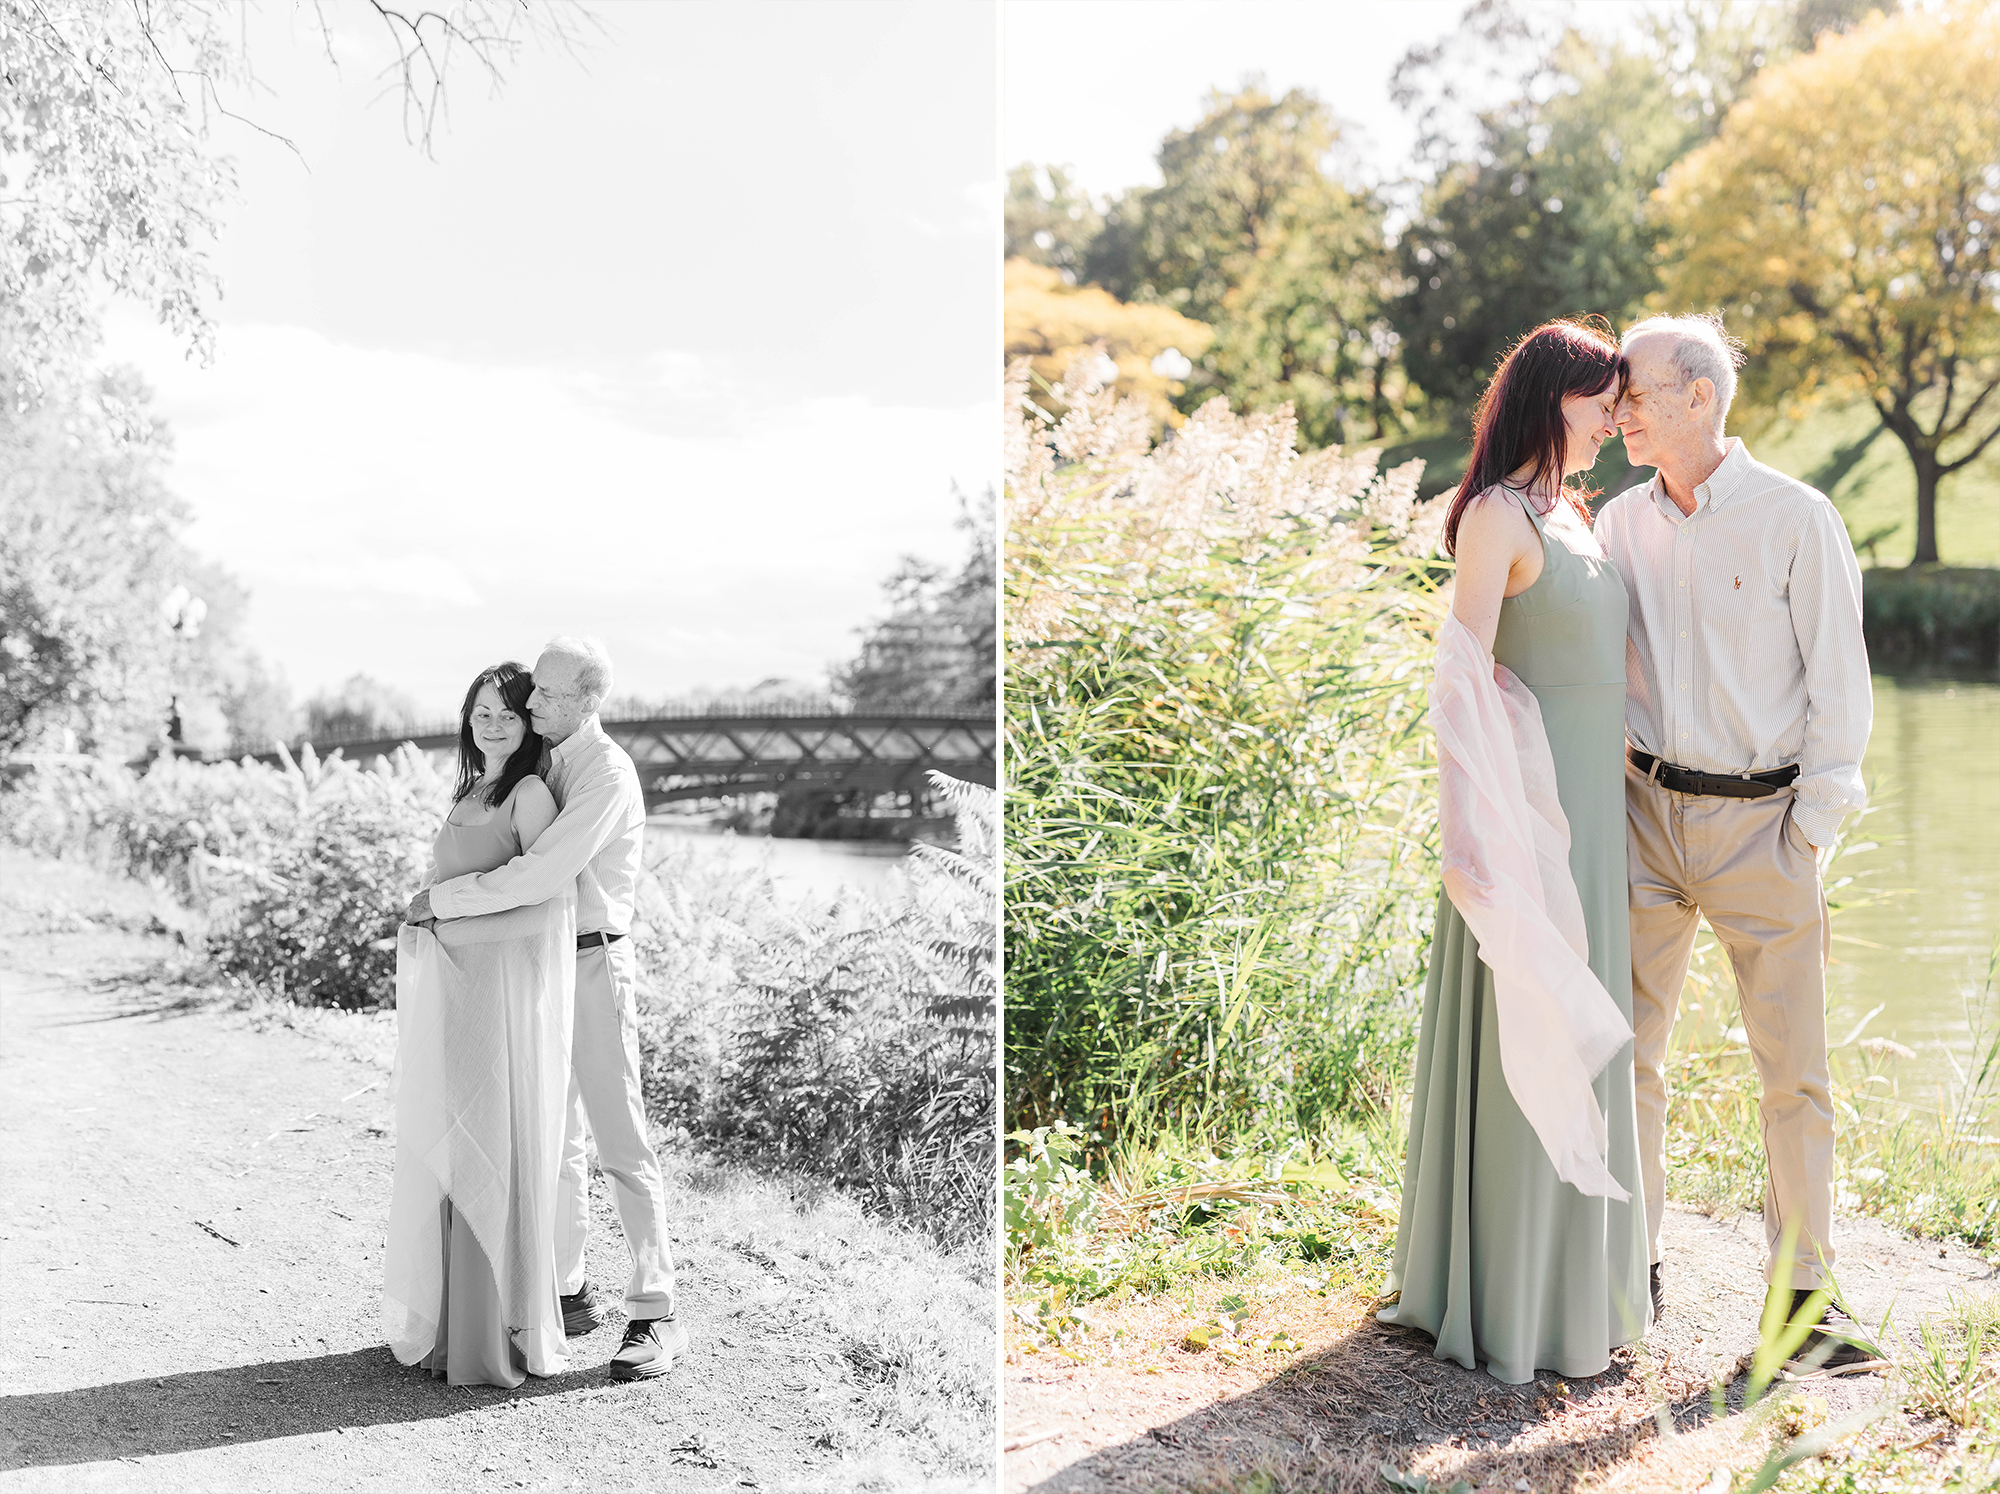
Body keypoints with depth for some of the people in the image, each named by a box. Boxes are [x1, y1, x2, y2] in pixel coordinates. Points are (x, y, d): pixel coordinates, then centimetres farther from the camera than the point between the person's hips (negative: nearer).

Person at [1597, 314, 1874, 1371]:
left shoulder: (1796, 520, -2)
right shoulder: (1617, 526, 8)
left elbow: (1838, 683, -1)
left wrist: (1811, 827, -6)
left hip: (1762, 819, -3)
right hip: (1645, 811, 3)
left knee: (1794, 1066, 0)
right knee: (1626, 1052, 4)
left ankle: (1804, 1287, 11)